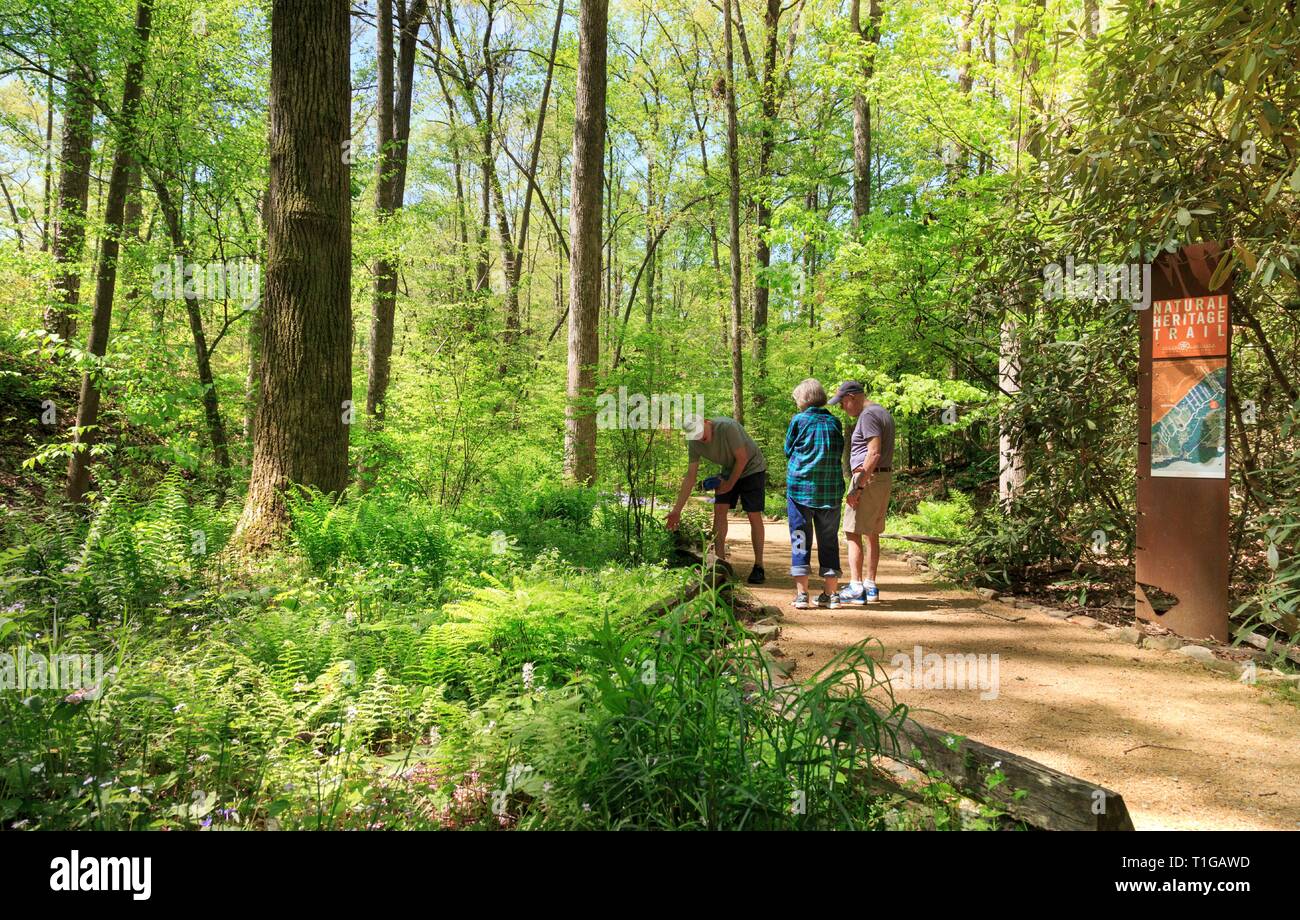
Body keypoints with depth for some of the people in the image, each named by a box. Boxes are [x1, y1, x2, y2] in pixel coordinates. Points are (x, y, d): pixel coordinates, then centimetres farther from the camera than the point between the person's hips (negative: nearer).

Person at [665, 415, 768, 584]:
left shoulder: (728, 427, -32)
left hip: (752, 468, -5)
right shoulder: (694, 443, -14)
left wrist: (729, 484, -14)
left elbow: (742, 459, -24)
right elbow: (690, 477, -10)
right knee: (719, 510, -6)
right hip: (729, 470, 5)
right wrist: (677, 510, -12)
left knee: (754, 516, -8)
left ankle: (758, 567, 0)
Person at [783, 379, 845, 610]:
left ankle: (801, 593, 0)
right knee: (829, 540, 11)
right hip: (830, 490, 3)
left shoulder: (798, 421, -5)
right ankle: (832, 593, 13)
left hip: (800, 487, -3)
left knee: (800, 539, 4)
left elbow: (788, 450, 6)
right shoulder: (834, 422, 4)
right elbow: (839, 453, 11)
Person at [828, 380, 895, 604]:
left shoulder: (868, 415, -13)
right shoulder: (882, 412, 18)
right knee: (872, 534, 13)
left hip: (868, 477, -10)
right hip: (885, 477, 10)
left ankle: (855, 588, -8)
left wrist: (857, 487, -22)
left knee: (853, 533, -7)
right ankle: (870, 586, 17)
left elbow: (874, 453, -22)